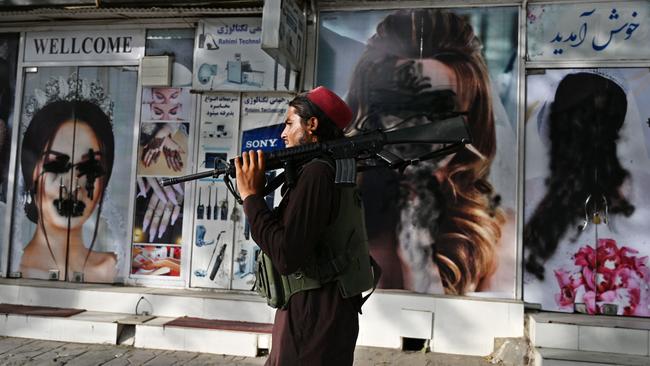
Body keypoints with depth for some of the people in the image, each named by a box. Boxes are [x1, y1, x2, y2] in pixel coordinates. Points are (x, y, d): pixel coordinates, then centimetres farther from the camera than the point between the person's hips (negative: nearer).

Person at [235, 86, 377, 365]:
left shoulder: (316, 172, -19)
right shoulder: (334, 170, 11)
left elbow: (285, 257, -25)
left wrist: (251, 196, -16)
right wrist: (256, 197, 7)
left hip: (314, 321, -9)